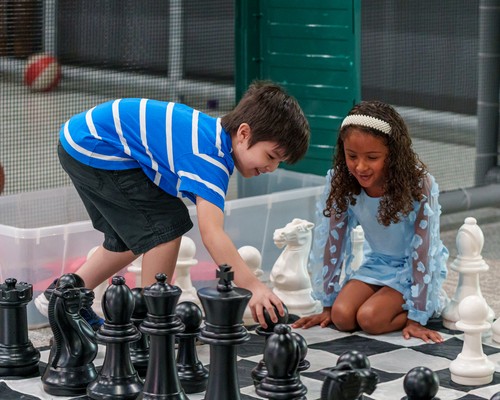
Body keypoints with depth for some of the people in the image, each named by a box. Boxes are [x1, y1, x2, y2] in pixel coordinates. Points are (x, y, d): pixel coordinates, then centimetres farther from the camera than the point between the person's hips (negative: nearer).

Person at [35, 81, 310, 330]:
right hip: (94, 148, -10)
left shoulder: (215, 136, 3)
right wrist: (253, 287, -40)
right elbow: (211, 233, -36)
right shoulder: (210, 155, -27)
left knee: (130, 240, 20)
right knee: (167, 224, -11)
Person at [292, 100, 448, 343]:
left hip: (413, 269, -4)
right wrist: (327, 305, -3)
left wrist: (416, 318, -21)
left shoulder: (418, 186, -28)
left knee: (369, 318, -24)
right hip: (376, 263, 4)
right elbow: (332, 242, -8)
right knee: (342, 316, -19)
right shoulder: (342, 183, -17)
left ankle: (433, 303, 1)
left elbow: (422, 252, -23)